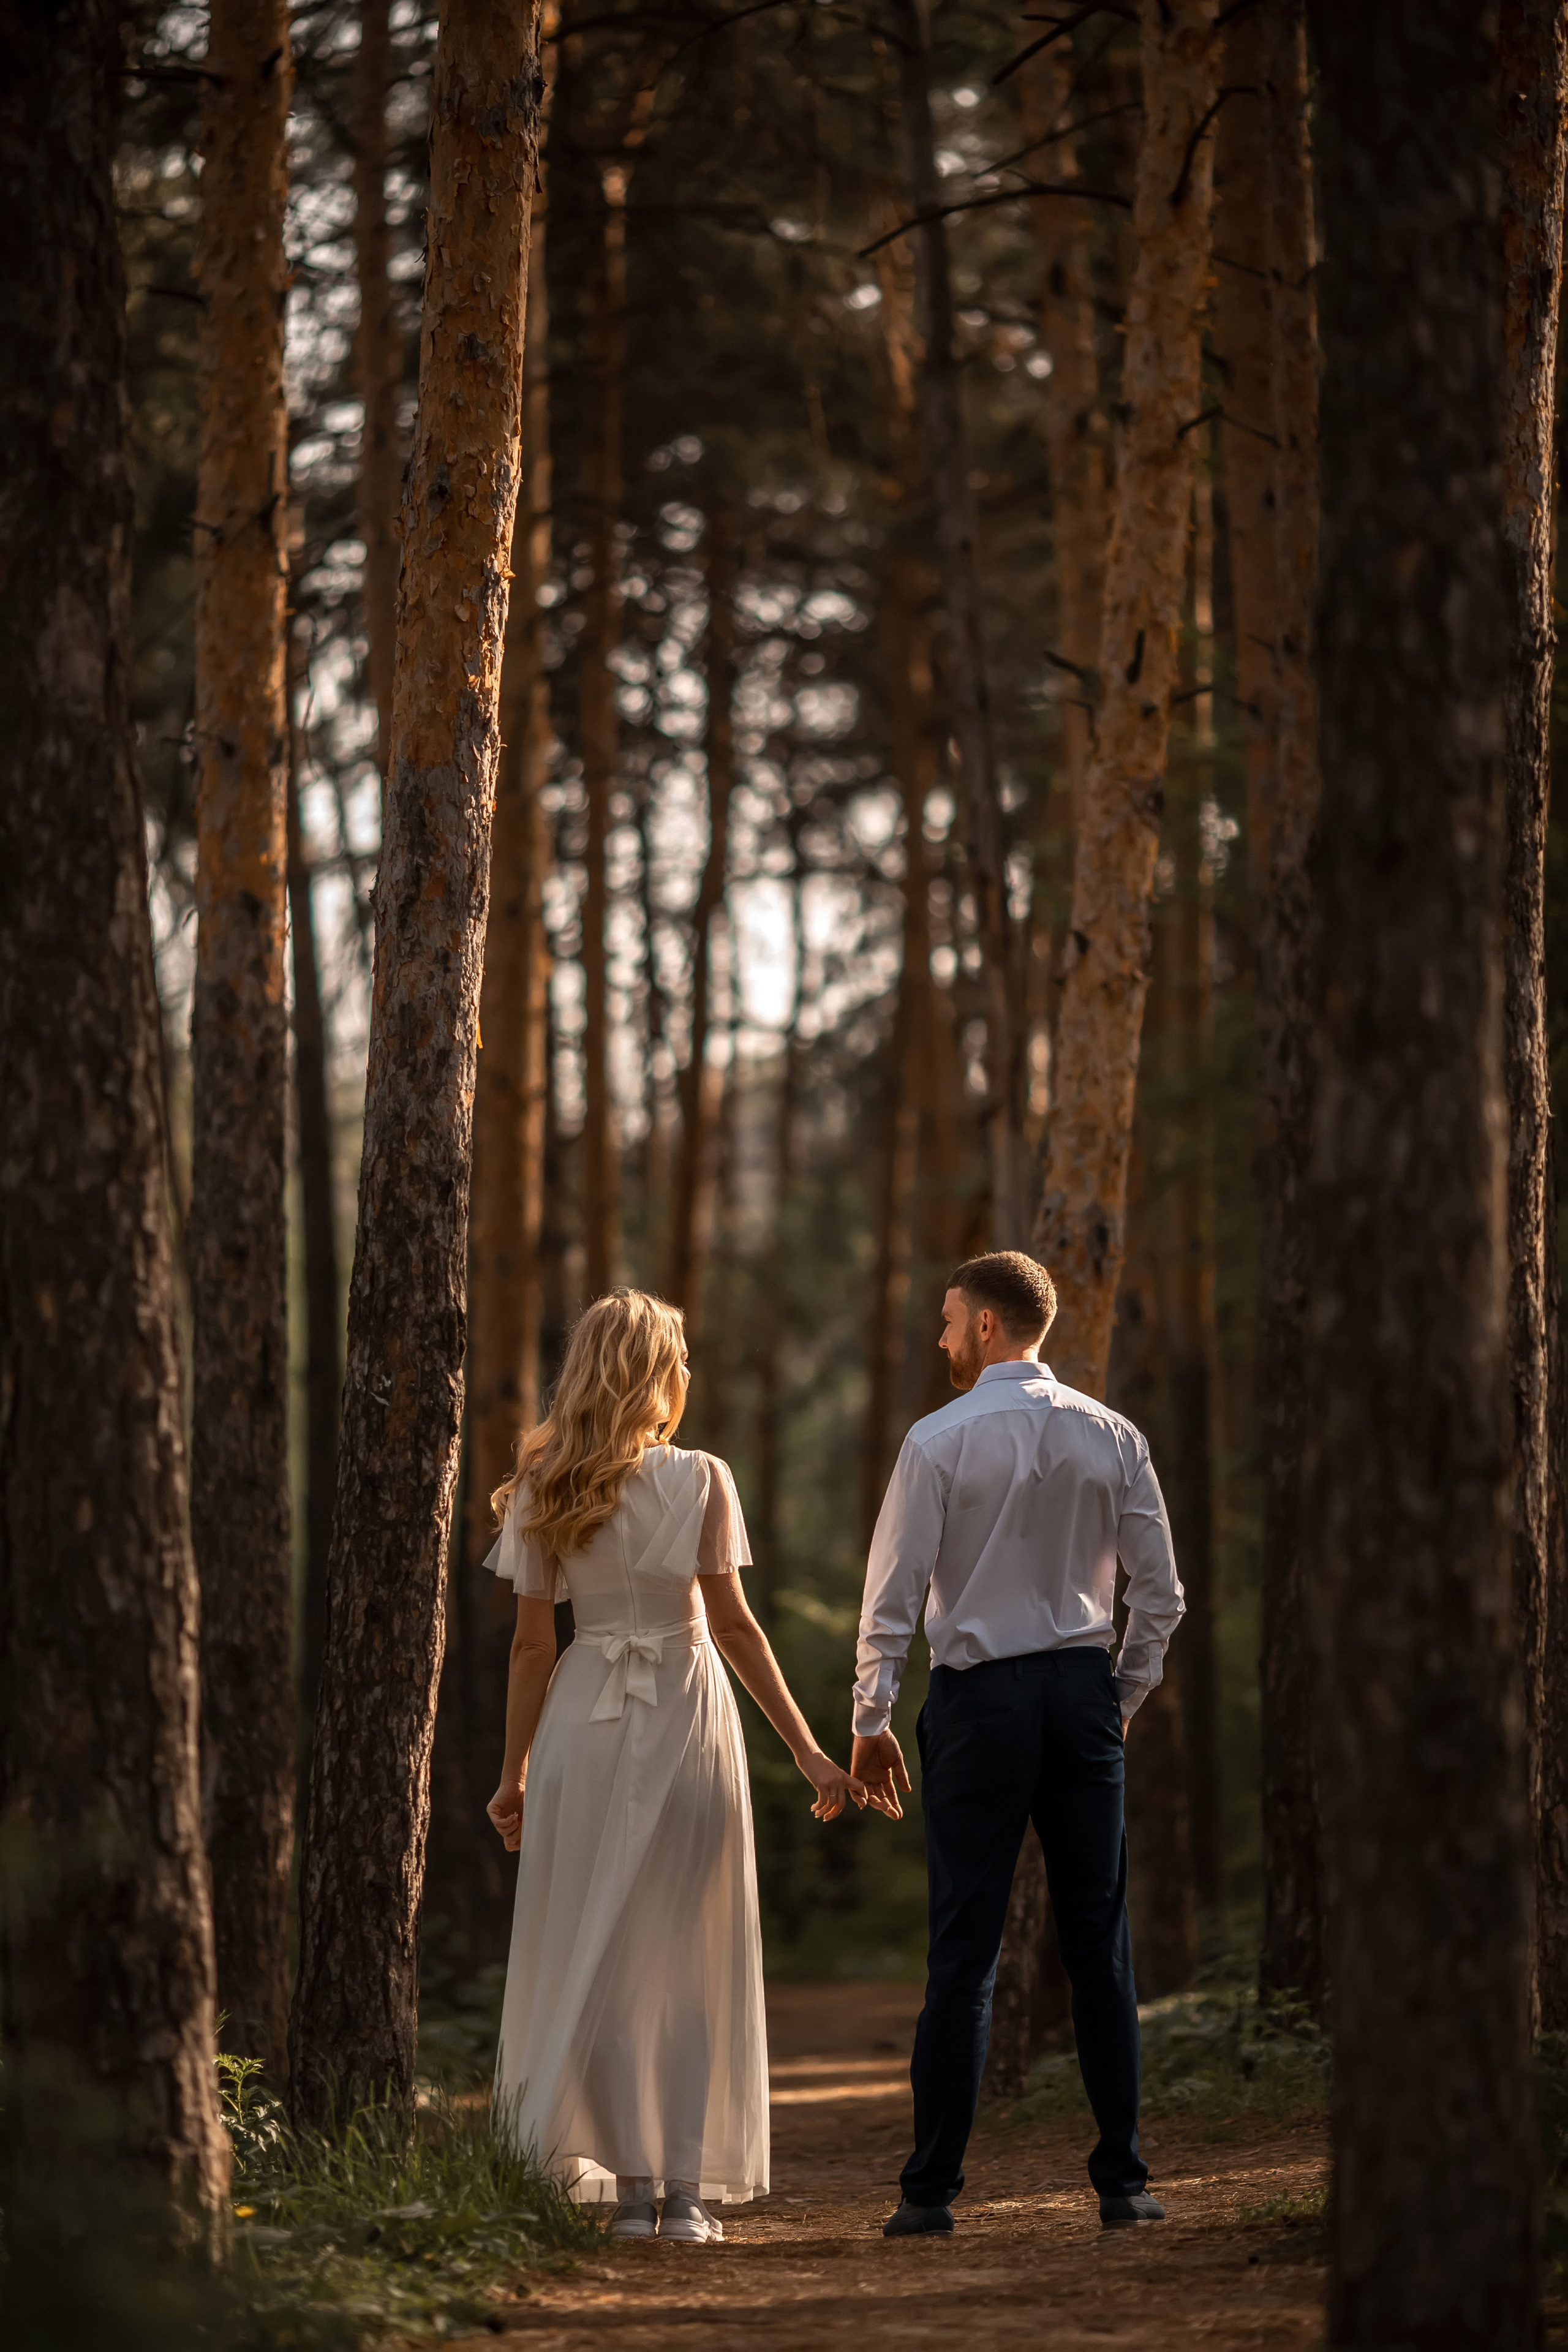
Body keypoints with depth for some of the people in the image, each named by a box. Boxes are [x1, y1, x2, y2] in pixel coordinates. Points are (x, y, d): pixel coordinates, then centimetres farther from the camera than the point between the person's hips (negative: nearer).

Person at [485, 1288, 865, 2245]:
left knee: (596, 1951, 7)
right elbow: (734, 1626, -9)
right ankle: (686, 2188, 2)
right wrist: (809, 1751, -7)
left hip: (583, 1721, 2)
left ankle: (630, 2181, 2)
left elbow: (533, 1642, 3)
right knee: (687, 1953, 6)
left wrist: (515, 1771, 11)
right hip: (684, 1712, -2)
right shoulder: (698, 1481, -6)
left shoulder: (543, 1491, 3)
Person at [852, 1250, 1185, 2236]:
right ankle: (1124, 2179, 8)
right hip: (1085, 1687, 3)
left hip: (980, 1695, -3)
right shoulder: (1113, 1438, 4)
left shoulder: (940, 1441, -6)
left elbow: (894, 1593, -6)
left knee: (965, 1947, -1)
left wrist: (871, 1722, 3)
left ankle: (934, 2187, 2)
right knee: (1100, 1943, 8)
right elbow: (1160, 1592, 6)